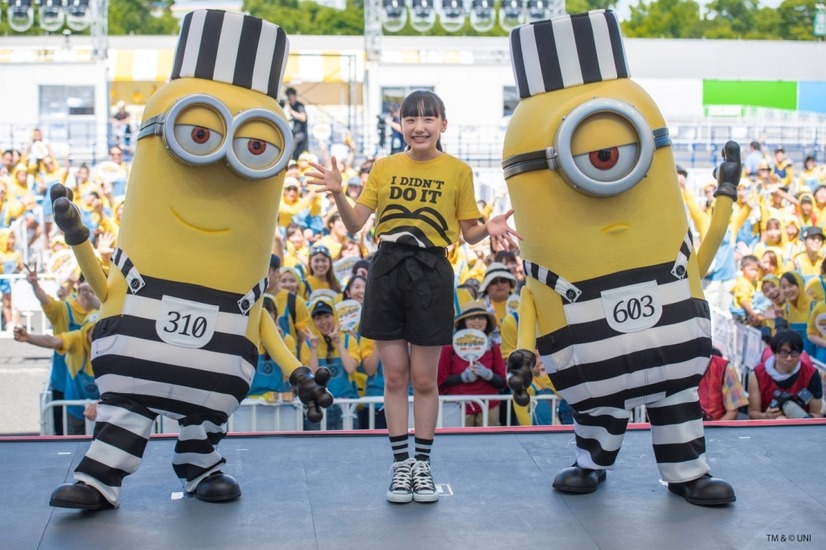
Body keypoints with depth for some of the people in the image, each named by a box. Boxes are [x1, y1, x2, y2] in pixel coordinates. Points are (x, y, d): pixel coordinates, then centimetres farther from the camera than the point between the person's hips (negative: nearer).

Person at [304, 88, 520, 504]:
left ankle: (423, 465, 19)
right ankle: (400, 465, 17)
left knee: (424, 379, 4)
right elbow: (355, 223, 4)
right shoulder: (384, 167, 6)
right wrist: (338, 194, -14)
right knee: (394, 377, 6)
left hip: (430, 275, -2)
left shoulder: (458, 171, 2)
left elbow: (468, 232, 6)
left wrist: (489, 229, -15)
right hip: (387, 271, 2)